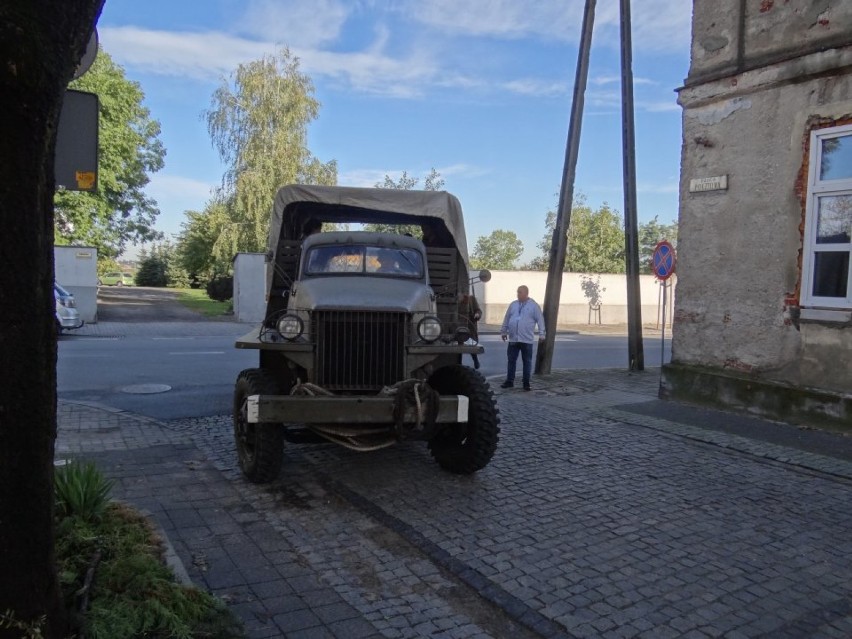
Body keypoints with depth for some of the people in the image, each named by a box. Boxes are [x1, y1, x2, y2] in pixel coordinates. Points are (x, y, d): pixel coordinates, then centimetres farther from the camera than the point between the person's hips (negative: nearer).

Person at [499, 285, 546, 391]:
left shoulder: (534, 305, -1)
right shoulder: (513, 305, 10)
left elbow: (540, 320, -4)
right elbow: (506, 319, 15)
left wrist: (542, 334, -9)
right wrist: (503, 331, 14)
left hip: (527, 339, -3)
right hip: (513, 339, 3)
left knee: (527, 362, 4)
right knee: (511, 360, 7)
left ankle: (526, 383, 11)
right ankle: (509, 381, 15)